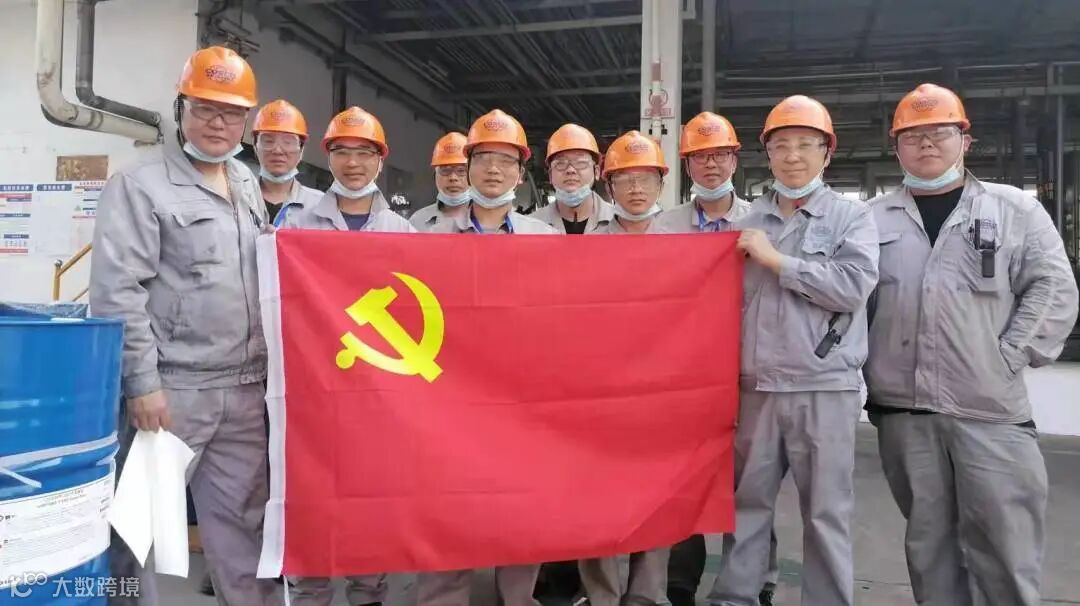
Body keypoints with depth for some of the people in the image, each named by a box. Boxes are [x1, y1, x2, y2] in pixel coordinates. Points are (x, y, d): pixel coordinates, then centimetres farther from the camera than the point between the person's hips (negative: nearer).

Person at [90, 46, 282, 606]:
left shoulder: (247, 184, 15)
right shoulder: (138, 185, -5)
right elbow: (117, 292, -12)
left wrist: (274, 366, 16)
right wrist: (141, 382, -16)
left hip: (246, 390, 6)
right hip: (171, 389, -5)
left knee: (243, 524, 13)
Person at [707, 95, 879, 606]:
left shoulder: (852, 216, 3)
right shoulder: (749, 223, 11)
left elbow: (854, 286, -13)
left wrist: (776, 260, -11)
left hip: (825, 389, -3)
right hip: (755, 388, 3)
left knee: (826, 511, 6)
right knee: (746, 502, 12)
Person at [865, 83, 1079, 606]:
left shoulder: (1015, 210, 7)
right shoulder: (872, 218, 10)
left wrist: (1011, 356, -7)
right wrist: (865, 369, 0)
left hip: (991, 409, -1)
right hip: (902, 410, 2)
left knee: (1004, 544, 1)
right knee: (927, 541, 13)